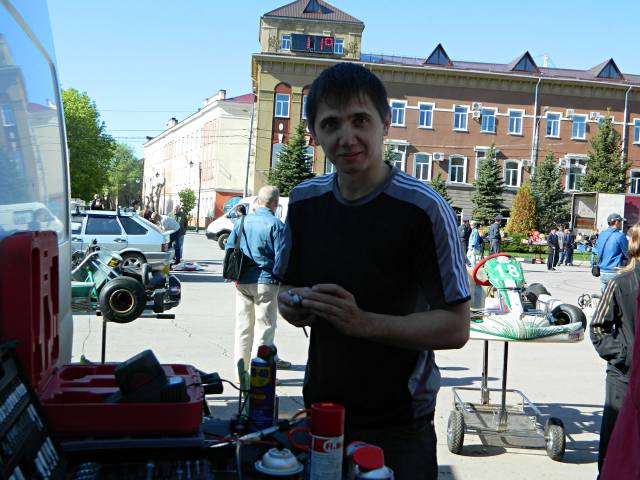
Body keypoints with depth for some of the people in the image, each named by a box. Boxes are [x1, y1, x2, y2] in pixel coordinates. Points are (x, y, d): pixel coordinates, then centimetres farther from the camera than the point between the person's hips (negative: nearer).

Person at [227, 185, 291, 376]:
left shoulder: (242, 222, 7)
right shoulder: (276, 225, -9)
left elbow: (229, 248, 10)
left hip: (242, 282, 5)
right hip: (265, 282, -5)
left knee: (243, 326, 13)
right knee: (264, 327, 3)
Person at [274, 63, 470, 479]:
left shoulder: (424, 208, -16)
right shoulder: (305, 200, 1)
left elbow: (455, 328, -15)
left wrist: (364, 322, -27)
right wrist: (291, 304, -10)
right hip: (319, 413, 5)